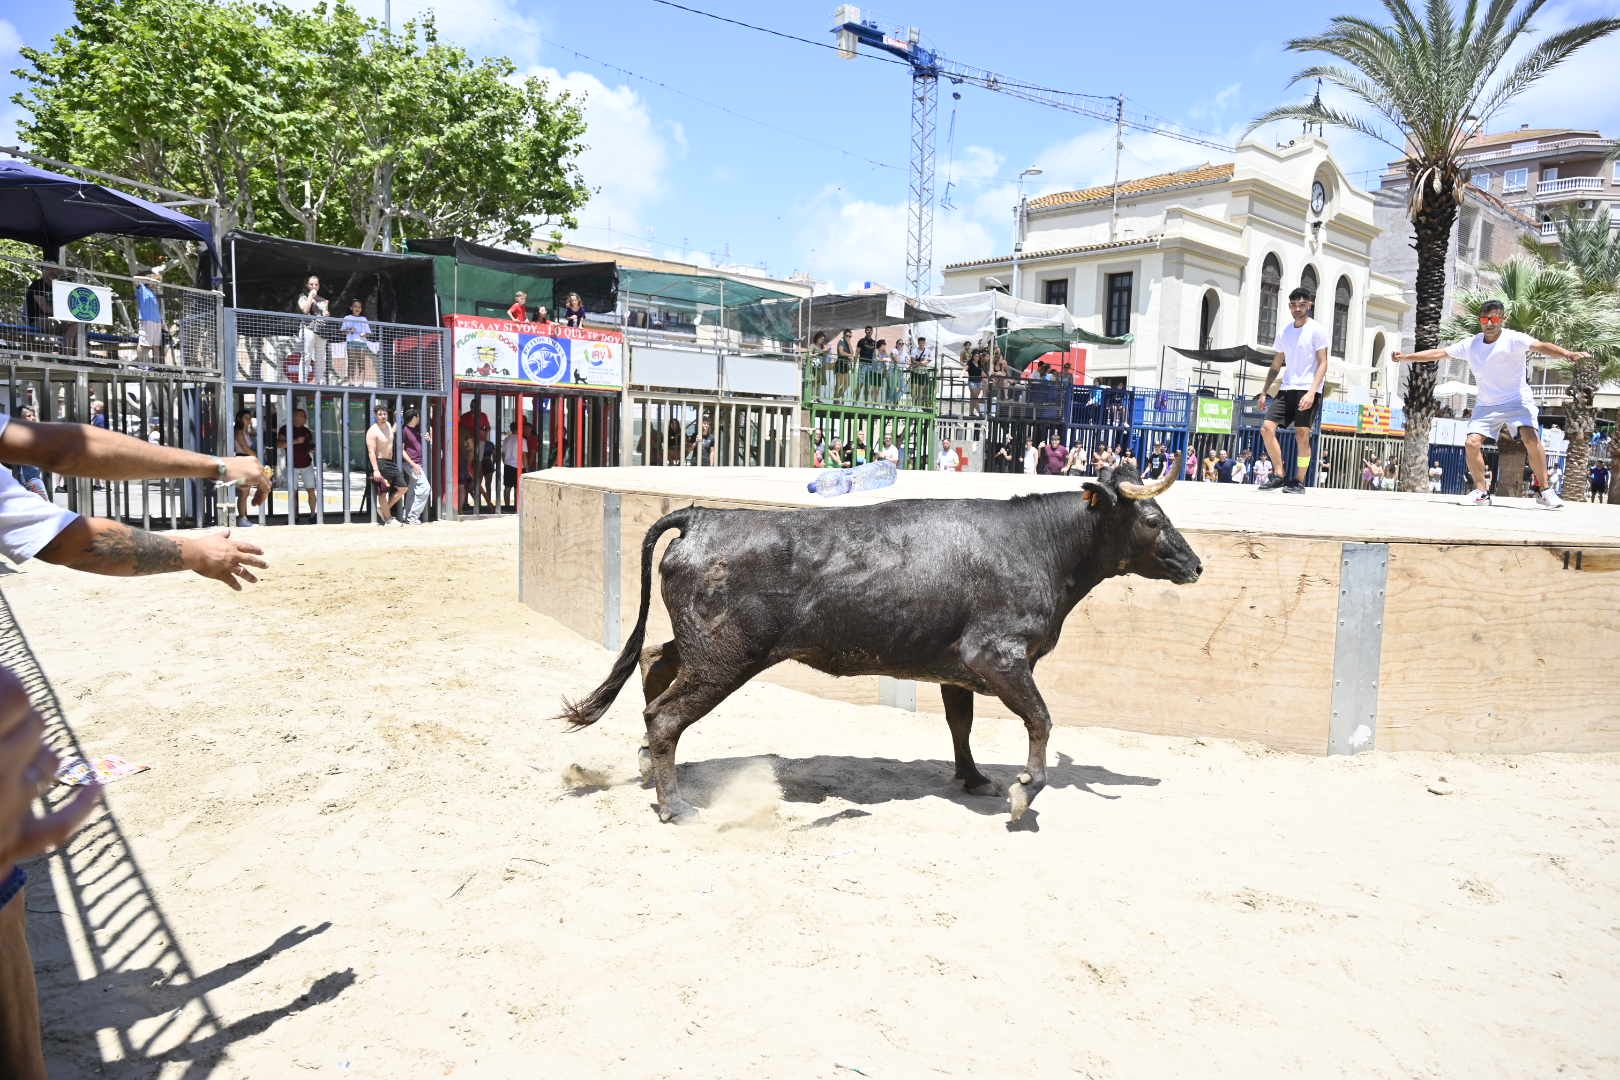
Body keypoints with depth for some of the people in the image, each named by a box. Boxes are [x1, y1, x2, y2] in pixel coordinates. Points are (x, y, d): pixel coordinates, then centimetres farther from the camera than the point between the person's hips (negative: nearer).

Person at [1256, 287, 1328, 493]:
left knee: (1302, 435, -7)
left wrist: (1311, 392, -21)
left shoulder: (1317, 330, -4)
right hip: (1287, 389, 6)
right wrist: (1264, 392, 15)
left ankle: (1299, 482, 1)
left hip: (1308, 390, -6)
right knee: (1267, 428, -6)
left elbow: (1323, 364, -9)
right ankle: (1279, 475, 3)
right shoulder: (1284, 332, 14)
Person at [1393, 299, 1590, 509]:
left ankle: (1544, 491, -10)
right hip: (1486, 405, 4)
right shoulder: (1470, 345, -1)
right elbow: (1438, 353, 6)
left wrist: (1568, 354, -47)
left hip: (1517, 400, -4)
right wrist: (1405, 357, 4)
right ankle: (1481, 492, 1)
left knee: (1532, 439, -22)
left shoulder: (1514, 339, -14)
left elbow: (1541, 346, -30)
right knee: (1473, 442, -13)